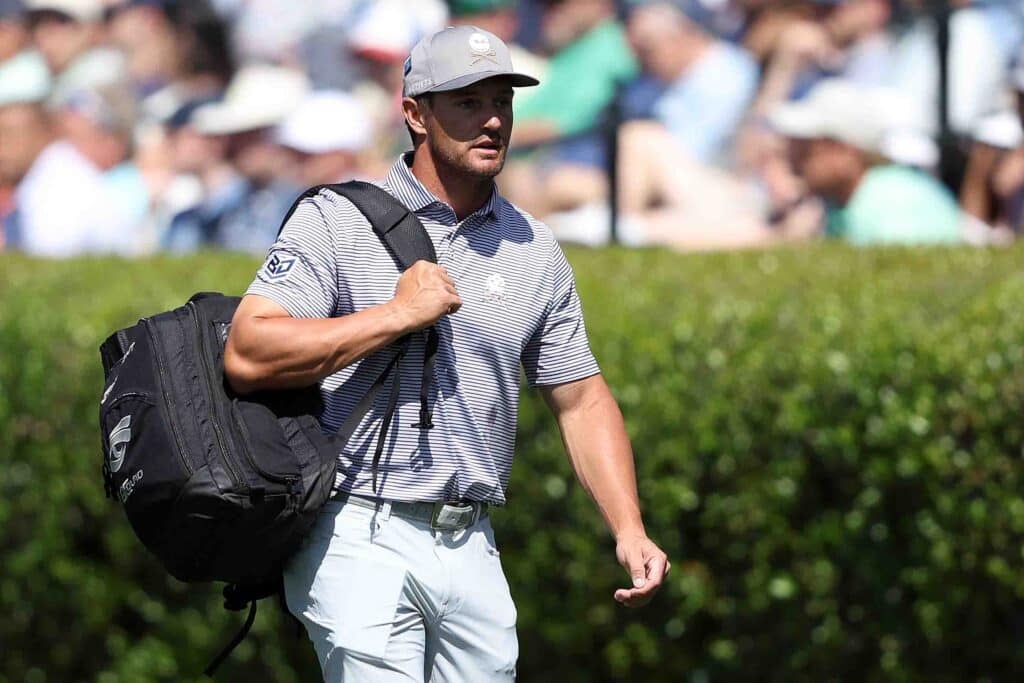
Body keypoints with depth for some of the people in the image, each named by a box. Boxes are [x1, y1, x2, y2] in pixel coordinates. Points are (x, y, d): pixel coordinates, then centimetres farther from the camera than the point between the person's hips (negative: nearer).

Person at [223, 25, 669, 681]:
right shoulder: (335, 221, -3)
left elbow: (581, 399, 15)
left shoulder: (536, 251, 12)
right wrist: (398, 314, -14)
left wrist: (629, 530, 2)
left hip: (471, 548, 5)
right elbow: (247, 358, -13)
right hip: (361, 544, -5)